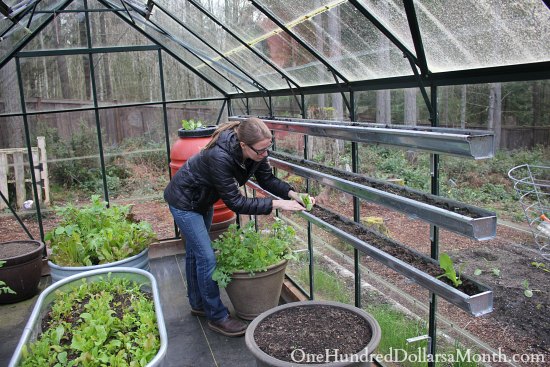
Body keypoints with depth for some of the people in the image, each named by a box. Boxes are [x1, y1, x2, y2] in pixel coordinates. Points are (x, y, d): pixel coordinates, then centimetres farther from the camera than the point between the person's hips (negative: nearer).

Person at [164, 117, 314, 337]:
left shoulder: (254, 151, -19)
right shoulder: (220, 157, -40)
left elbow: (267, 179, -7)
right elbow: (235, 202, -35)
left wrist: (292, 194, -23)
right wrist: (276, 204, -35)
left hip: (203, 201, 8)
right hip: (184, 202, -8)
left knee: (195, 252, 20)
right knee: (206, 257, -7)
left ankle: (198, 304, 36)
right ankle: (217, 317, 7)